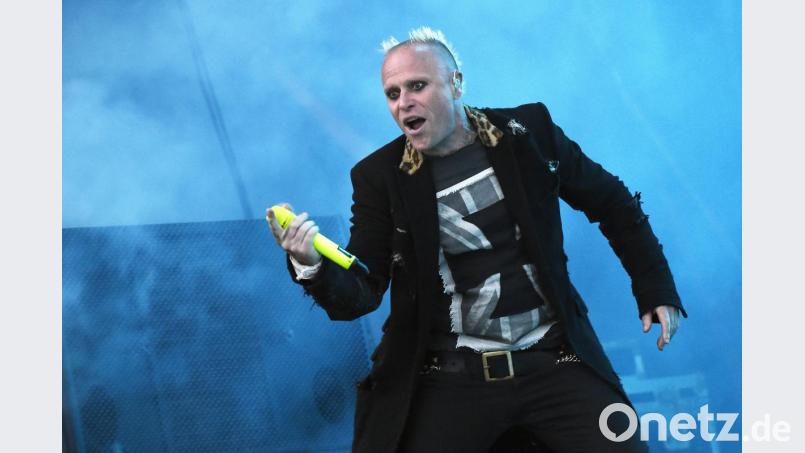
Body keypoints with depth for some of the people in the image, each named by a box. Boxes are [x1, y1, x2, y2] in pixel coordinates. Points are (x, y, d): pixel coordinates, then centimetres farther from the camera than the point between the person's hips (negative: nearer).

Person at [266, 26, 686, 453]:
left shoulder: (529, 132, 0)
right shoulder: (380, 176, -2)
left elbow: (612, 203, 13)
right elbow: (357, 296, -4)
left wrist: (655, 287, 10)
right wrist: (313, 266, -24)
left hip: (554, 360, 1)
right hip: (449, 378, -1)